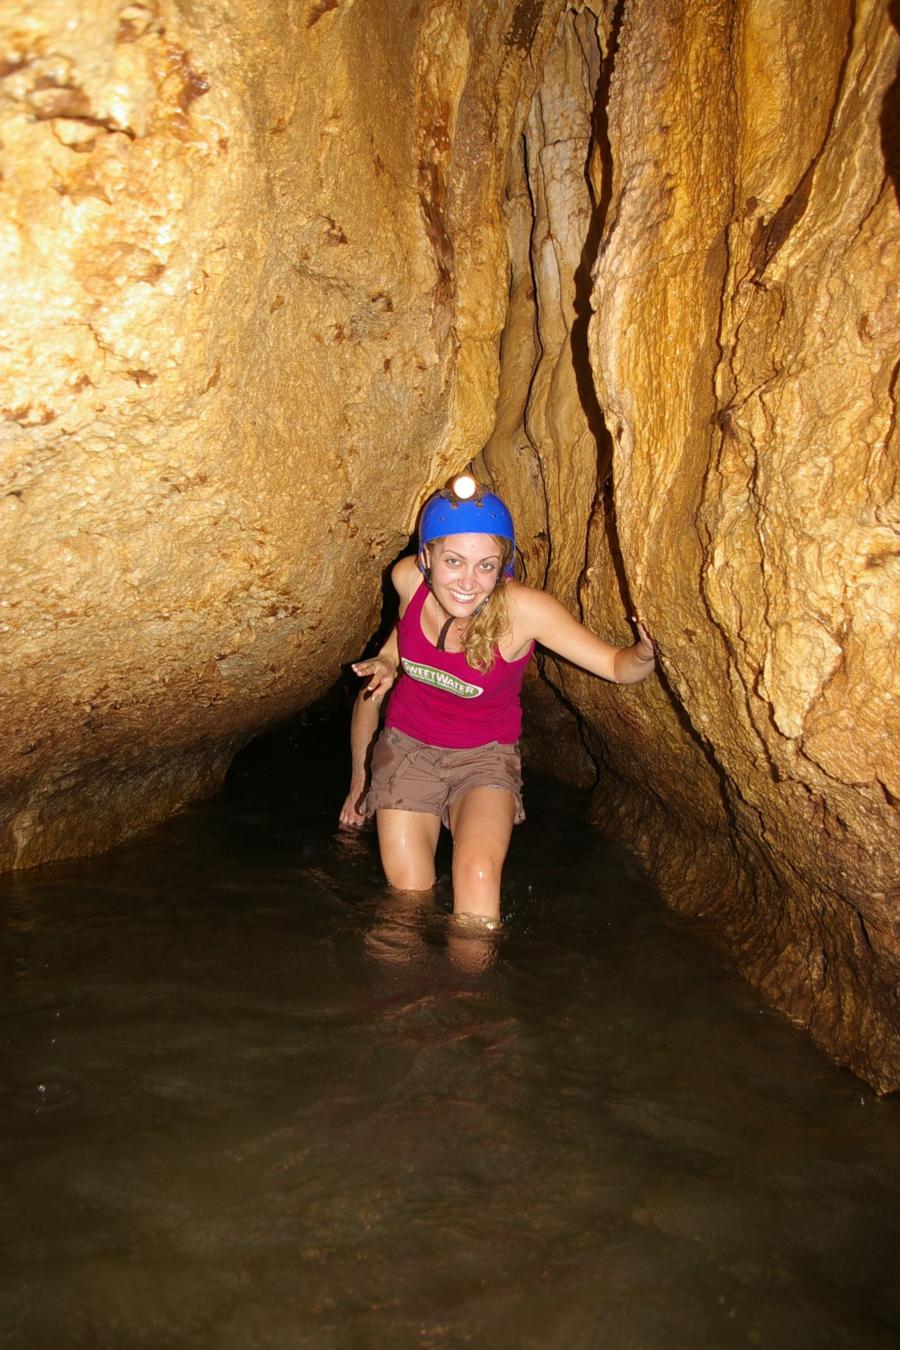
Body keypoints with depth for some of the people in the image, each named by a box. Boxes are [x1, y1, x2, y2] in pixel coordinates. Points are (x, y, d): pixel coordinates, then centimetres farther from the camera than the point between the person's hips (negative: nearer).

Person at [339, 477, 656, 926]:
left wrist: (646, 652, -41)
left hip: (485, 756, -2)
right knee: (409, 899, -4)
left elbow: (617, 666, -22)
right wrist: (388, 663, -5)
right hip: (407, 747, 2)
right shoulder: (407, 578, -17)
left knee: (478, 874, -28)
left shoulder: (523, 609, -27)